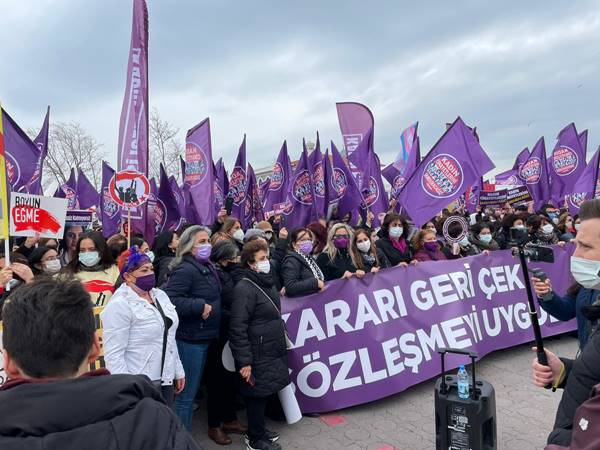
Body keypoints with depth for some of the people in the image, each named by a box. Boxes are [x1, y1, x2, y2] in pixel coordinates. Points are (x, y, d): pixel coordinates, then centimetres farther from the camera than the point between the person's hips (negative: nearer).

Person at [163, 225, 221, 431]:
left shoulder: (208, 267, 11)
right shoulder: (185, 270, -18)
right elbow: (168, 300, -29)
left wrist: (212, 309, 10)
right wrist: (200, 306, -26)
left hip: (203, 337, 9)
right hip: (190, 339, -9)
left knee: (192, 390, 20)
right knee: (186, 393, 2)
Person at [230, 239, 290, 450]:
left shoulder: (266, 282, 9)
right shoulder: (245, 288, -19)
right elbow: (238, 328, -22)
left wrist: (282, 342, 21)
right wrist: (244, 361, -22)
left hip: (271, 351, 8)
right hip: (258, 354, -8)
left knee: (264, 394, 18)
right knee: (257, 395, 6)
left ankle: (258, 430, 36)